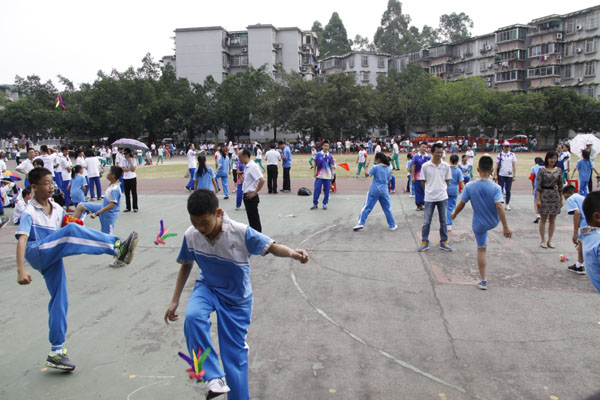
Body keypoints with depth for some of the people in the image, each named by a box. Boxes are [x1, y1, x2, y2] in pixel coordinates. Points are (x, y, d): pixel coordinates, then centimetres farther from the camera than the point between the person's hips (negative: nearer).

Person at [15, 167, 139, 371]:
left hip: (53, 260, 7)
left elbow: (66, 227, 24)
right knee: (71, 230, -31)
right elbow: (21, 240, -19)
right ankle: (117, 247, -44)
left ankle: (56, 352, 15)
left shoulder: (57, 209, 15)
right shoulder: (30, 213, -7)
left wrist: (71, 222, 0)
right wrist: (21, 270, -31)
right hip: (37, 253, -7)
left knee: (60, 301, 6)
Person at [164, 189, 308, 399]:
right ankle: (215, 378, -22)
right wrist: (175, 301, 4)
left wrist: (292, 253, -39)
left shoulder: (241, 233, -27)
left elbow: (271, 247, -18)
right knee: (192, 317, -32)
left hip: (237, 298, -2)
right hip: (207, 288, 2)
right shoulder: (191, 236, -17)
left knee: (235, 354, 2)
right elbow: (186, 266, 1)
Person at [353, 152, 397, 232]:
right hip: (384, 191, 3)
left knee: (367, 207, 0)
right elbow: (389, 180, 12)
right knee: (387, 209, 12)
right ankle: (392, 225, 16)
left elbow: (366, 175, -6)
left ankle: (360, 223, -7)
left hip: (374, 190, -3)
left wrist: (366, 168, 10)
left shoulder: (376, 167, -8)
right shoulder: (388, 169, 6)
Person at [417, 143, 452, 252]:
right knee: (426, 221, 5)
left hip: (443, 197, 2)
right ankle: (424, 242, 17)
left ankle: (444, 242, 21)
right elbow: (423, 182, 3)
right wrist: (429, 191, 6)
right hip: (429, 197, -1)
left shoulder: (446, 166, -1)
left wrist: (442, 190, 6)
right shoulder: (425, 166, -6)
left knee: (443, 221, 10)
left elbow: (447, 181, 10)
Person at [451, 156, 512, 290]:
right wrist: (505, 227, -23)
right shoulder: (496, 188, -19)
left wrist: (454, 214, 12)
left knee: (481, 249, 10)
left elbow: (461, 204, -8)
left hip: (479, 224, 0)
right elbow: (499, 206, -26)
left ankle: (484, 280, 13)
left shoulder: (470, 186, -17)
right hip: (494, 222, 0)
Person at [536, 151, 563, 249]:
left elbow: (560, 185, 11)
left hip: (555, 196, 4)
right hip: (545, 196, -4)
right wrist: (538, 199, -11)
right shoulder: (542, 170, -4)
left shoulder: (559, 170, 7)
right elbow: (539, 186, -6)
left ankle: (550, 240, 17)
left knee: (552, 220, 8)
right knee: (543, 219, 2)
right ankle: (542, 240, 11)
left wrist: (561, 199, 9)